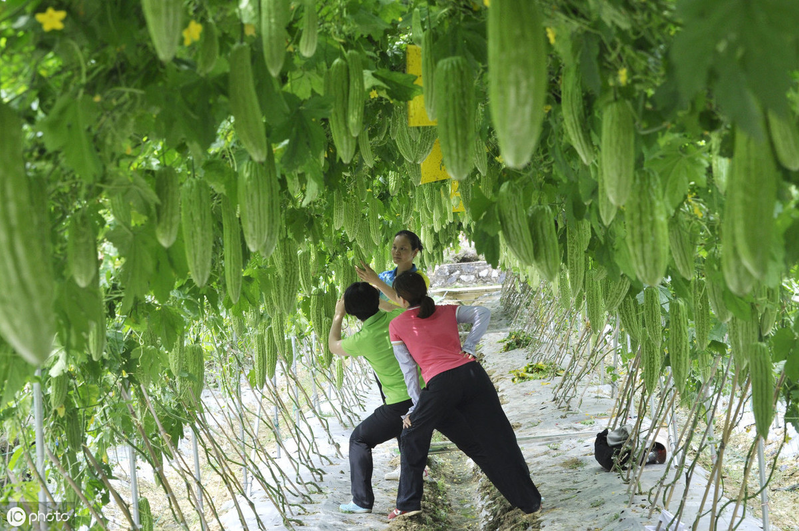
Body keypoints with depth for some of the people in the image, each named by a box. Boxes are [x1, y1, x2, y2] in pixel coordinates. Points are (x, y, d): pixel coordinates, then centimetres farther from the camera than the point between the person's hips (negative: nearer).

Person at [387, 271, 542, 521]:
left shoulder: (396, 326, 14)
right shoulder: (447, 311, 22)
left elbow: (408, 369, 13)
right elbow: (483, 313, 10)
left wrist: (416, 406, 15)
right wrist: (469, 347, 8)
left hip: (440, 383, -3)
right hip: (472, 373, 3)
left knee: (413, 437, 19)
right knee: (497, 438, 12)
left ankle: (408, 503, 22)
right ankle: (530, 500, 18)